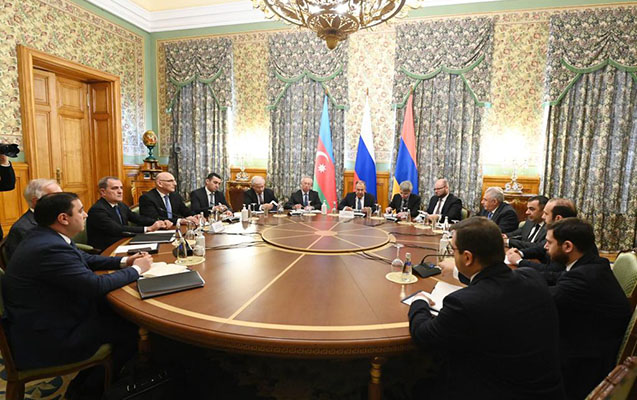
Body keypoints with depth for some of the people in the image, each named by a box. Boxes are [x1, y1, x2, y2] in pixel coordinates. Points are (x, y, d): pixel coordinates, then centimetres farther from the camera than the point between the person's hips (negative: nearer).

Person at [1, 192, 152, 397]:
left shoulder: (46, 237, 1)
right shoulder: (51, 248, -31)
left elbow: (84, 259, 14)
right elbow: (96, 285, -29)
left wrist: (123, 261, 2)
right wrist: (136, 269, -14)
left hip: (46, 317, 10)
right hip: (44, 338, -10)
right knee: (131, 329, -2)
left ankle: (87, 379, 25)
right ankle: (87, 386, 20)